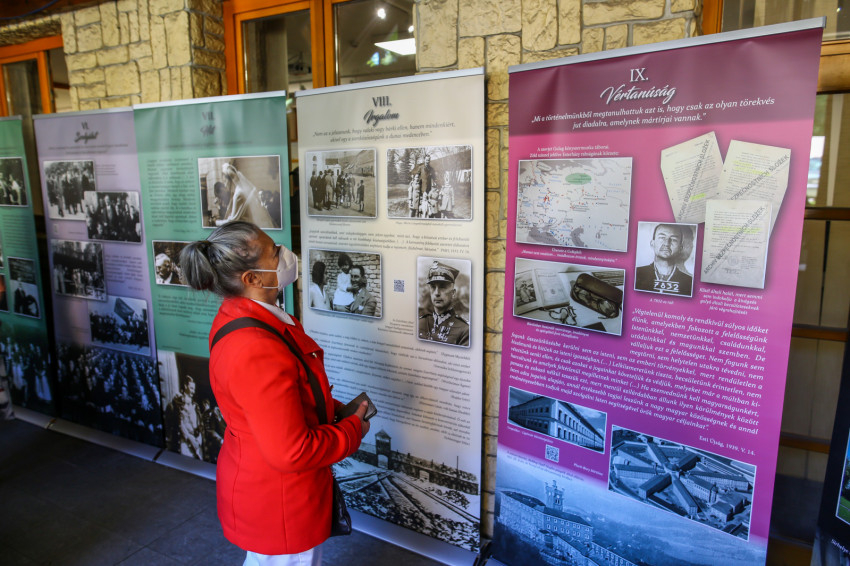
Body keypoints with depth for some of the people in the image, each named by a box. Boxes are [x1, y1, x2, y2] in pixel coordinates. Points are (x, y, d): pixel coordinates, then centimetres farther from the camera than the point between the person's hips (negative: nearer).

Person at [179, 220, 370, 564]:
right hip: (278, 502, -9)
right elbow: (292, 452, -32)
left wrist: (333, 409, 2)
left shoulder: (238, 315, -3)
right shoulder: (255, 351, -36)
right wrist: (352, 430, -16)